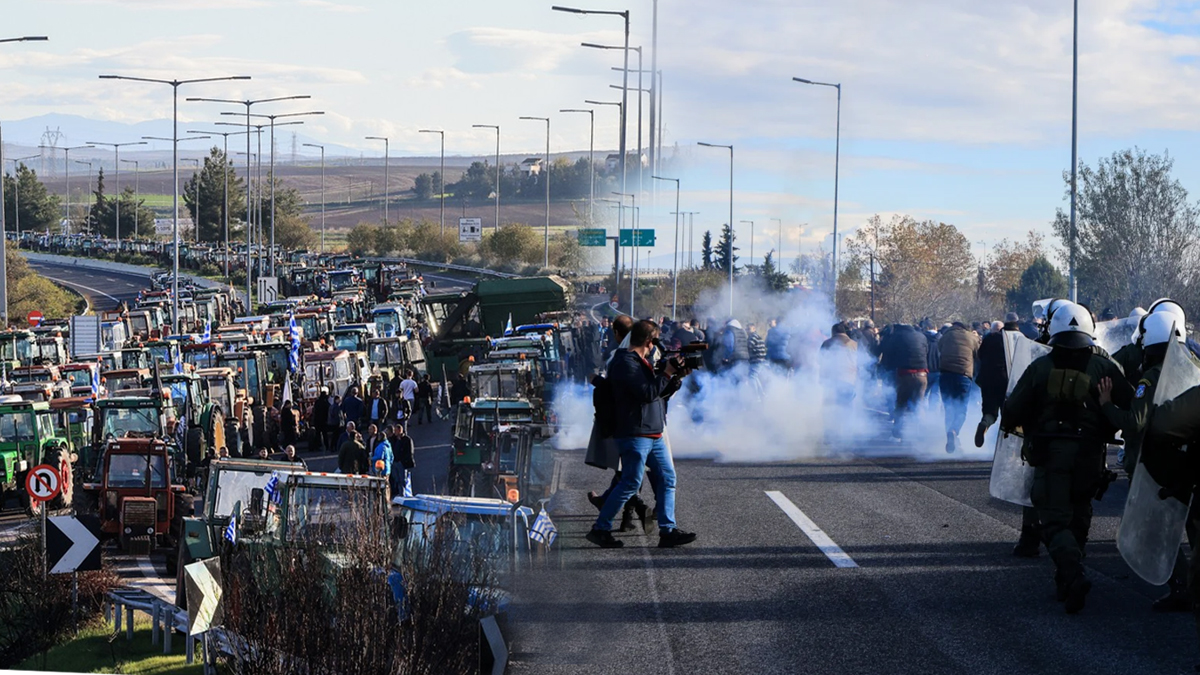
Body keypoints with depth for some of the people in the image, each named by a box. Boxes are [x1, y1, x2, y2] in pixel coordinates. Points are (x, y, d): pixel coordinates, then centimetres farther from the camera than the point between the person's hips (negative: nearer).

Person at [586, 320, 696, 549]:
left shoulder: (640, 362, 18)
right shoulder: (626, 363, -14)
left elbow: (660, 392, 21)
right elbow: (648, 393, -21)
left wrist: (676, 377, 7)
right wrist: (667, 373, -12)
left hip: (653, 434, 10)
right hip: (634, 434, -10)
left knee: (667, 479, 7)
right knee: (631, 483, -8)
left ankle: (667, 531, 9)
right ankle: (600, 529, 0)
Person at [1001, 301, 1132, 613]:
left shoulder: (1040, 368, -3)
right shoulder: (1103, 367, 0)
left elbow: (1014, 409, -3)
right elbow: (1129, 405, -2)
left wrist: (1008, 424, 20)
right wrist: (1106, 432, 15)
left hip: (1049, 453, -2)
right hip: (1089, 455, 2)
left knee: (1055, 519, -2)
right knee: (1078, 516, 19)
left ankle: (1073, 573, -25)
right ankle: (1066, 579, 23)